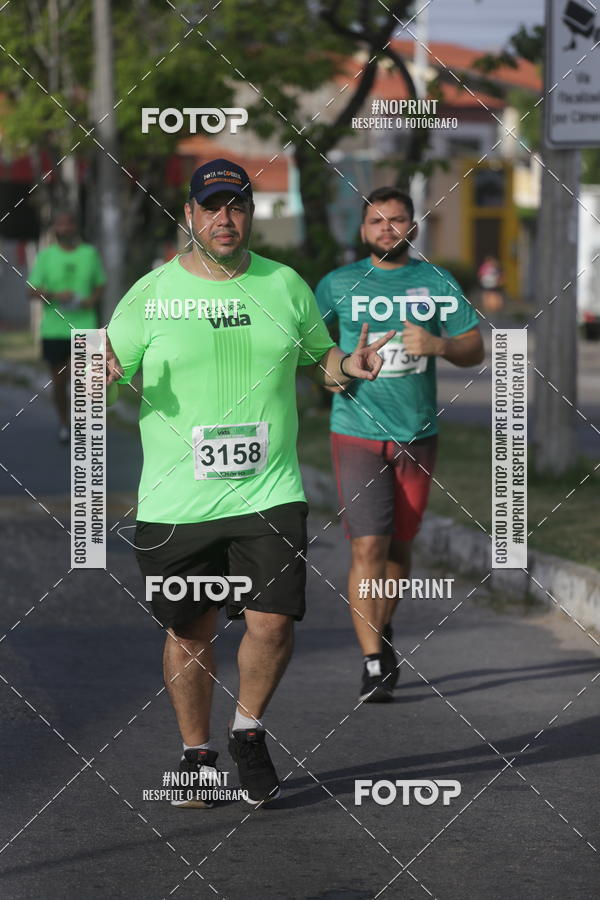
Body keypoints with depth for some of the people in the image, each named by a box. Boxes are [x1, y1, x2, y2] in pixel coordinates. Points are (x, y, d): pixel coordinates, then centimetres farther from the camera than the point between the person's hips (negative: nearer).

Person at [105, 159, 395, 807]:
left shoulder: (285, 286, 6)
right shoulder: (150, 293, -1)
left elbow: (316, 358, 18)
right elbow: (112, 368, 4)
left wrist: (347, 366, -3)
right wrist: (102, 375, -19)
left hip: (269, 493, 1)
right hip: (175, 503, -1)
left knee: (273, 625, -8)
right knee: (189, 634, 7)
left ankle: (248, 733, 18)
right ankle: (196, 753, 27)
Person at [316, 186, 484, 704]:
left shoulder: (437, 283, 5)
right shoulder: (339, 284, 3)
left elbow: (475, 350, 6)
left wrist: (438, 344, -15)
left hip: (417, 434, 2)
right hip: (358, 432, -2)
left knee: (399, 545, 12)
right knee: (368, 546, -12)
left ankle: (383, 629, 37)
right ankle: (373, 663, -11)